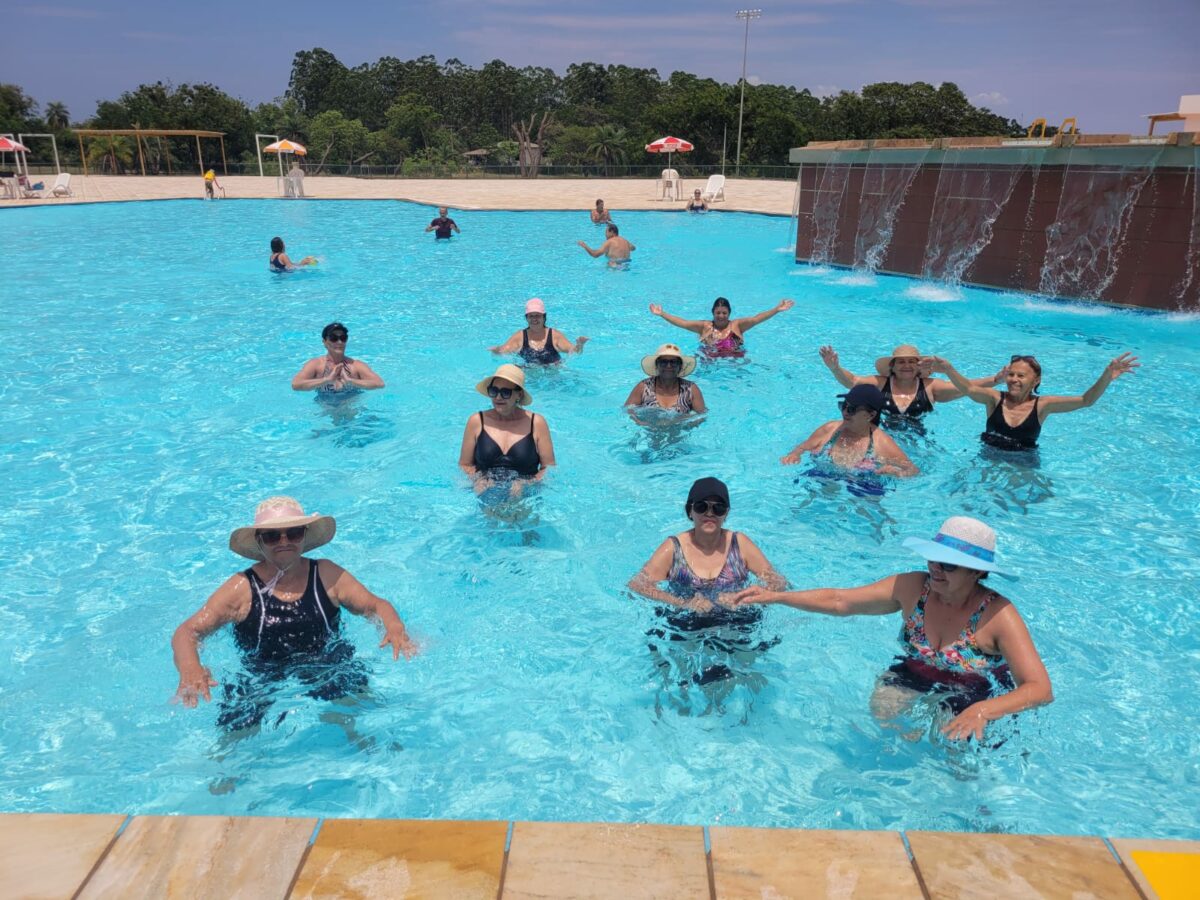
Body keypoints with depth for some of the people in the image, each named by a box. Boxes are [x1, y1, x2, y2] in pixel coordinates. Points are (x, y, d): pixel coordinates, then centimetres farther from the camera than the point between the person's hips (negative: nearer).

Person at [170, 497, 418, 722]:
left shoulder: (327, 575, 0)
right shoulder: (242, 589, -5)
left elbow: (375, 605, 2)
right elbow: (187, 632, -7)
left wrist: (394, 627, -20)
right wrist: (190, 669, -29)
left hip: (329, 672, 1)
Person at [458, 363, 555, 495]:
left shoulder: (536, 423, 5)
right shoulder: (476, 421, 8)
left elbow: (549, 467, 5)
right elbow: (464, 465, 13)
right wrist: (479, 480, -7)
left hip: (525, 495, 0)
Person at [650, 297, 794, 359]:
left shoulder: (737, 325, 7)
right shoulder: (704, 326, 8)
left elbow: (756, 318, -3)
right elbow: (682, 322, 3)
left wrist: (777, 309, -14)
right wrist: (662, 314, -5)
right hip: (710, 359, 1)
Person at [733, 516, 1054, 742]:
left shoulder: (998, 615, -26)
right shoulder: (912, 587, -16)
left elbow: (1040, 689, -32)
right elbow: (839, 600, -10)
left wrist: (982, 712, -49)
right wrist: (776, 596, -19)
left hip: (981, 697, -2)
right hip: (914, 676, 3)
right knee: (881, 706, -17)